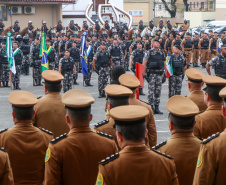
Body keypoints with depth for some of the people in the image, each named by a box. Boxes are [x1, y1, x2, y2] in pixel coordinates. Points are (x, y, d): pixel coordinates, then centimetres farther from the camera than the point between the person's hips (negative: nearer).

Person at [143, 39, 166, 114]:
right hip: (151, 73, -4)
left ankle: (156, 108, 12)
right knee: (151, 90, -5)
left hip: (159, 73, 5)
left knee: (158, 91, 6)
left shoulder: (162, 53, 11)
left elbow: (164, 63, 16)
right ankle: (151, 107, 1)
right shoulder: (149, 52, -3)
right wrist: (144, 73, -10)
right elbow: (144, 63, -4)